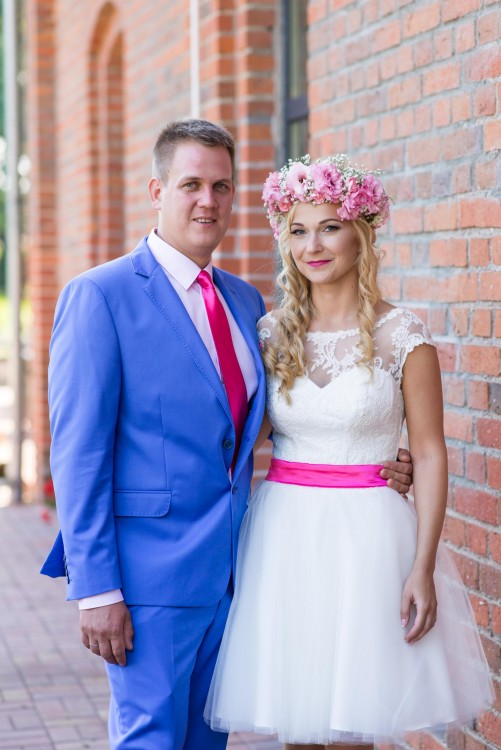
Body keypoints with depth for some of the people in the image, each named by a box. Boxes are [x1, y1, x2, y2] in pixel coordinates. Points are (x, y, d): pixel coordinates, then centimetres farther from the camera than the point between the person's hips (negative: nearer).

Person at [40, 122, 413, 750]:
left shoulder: (244, 300, 13)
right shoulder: (100, 296, -9)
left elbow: (265, 417, 21)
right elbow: (78, 453, -12)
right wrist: (95, 589, -16)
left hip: (227, 570, 7)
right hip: (151, 572, -7)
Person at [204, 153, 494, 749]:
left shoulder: (403, 336, -4)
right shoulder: (271, 332, 5)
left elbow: (429, 455, -3)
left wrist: (423, 568, -9)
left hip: (365, 536, -3)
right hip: (280, 535, 3)